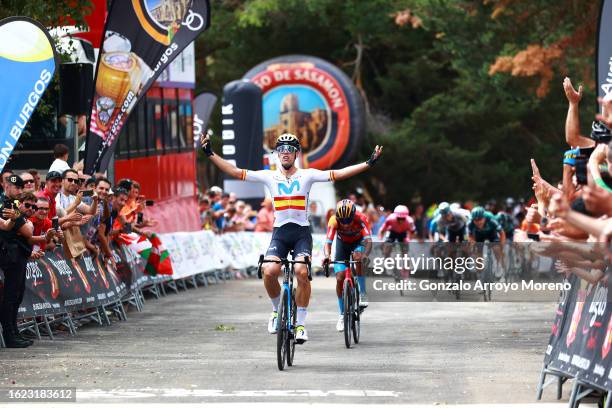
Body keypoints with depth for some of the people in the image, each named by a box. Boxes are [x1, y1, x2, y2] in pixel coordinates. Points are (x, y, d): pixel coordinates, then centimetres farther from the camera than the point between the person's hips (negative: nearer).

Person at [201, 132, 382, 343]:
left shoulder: (307, 175, 3)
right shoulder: (269, 177, 7)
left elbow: (338, 174, -4)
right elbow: (235, 172, 4)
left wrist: (369, 163, -12)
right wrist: (210, 154, -1)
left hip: (302, 232, -1)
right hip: (279, 232, 1)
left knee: (302, 272, -23)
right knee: (269, 272, -21)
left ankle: (300, 324, -9)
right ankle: (277, 310, 8)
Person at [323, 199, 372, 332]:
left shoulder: (360, 218, -36)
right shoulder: (334, 221, -33)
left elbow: (368, 241, -44)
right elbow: (328, 242, -39)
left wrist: (364, 255, -63)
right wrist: (326, 256, -60)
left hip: (358, 241, -1)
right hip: (342, 243, 1)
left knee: (358, 258, -36)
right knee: (340, 279, -8)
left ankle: (362, 294, -19)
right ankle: (342, 315, 7)